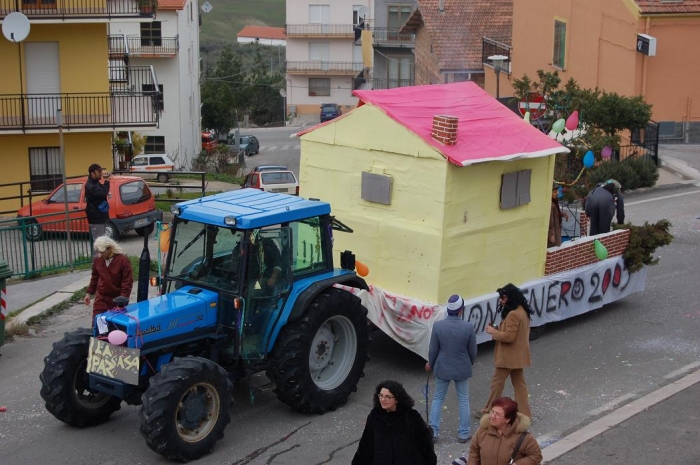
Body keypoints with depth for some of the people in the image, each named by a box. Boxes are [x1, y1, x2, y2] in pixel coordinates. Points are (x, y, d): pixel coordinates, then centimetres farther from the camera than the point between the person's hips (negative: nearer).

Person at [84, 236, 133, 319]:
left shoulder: (123, 260, -17)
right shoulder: (97, 260, -1)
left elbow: (128, 282, -16)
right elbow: (95, 278, 13)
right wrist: (89, 293, 11)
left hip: (116, 299, -4)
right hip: (101, 298, 4)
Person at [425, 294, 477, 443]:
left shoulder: (438, 325, -17)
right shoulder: (468, 327, -18)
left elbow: (433, 349, -7)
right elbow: (472, 351, -6)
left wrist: (430, 364, 12)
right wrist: (470, 363, 15)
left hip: (442, 368, 1)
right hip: (462, 369, -1)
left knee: (438, 398, 16)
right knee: (463, 400, 16)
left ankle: (433, 431, 19)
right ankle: (464, 433, 23)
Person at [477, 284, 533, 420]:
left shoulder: (513, 314, -25)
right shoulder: (522, 311, 6)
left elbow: (509, 337, -26)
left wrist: (493, 332, -14)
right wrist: (498, 329, 8)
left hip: (508, 356, -9)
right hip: (518, 355, 9)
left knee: (497, 383, 6)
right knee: (519, 384, 14)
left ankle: (489, 411, 20)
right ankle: (524, 414, 18)